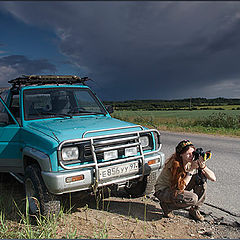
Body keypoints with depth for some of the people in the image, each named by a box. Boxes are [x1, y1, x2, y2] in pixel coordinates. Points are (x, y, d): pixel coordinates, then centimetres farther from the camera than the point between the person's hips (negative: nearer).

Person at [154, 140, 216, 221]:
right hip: (163, 190, -6)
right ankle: (166, 205, -3)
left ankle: (194, 210, -2)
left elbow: (213, 178, -12)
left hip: (180, 187, 7)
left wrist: (203, 166, -31)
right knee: (193, 198, -30)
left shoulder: (193, 161, -11)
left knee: (201, 176, -15)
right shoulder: (174, 164, -28)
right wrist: (191, 170, -33)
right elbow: (180, 187, -31)